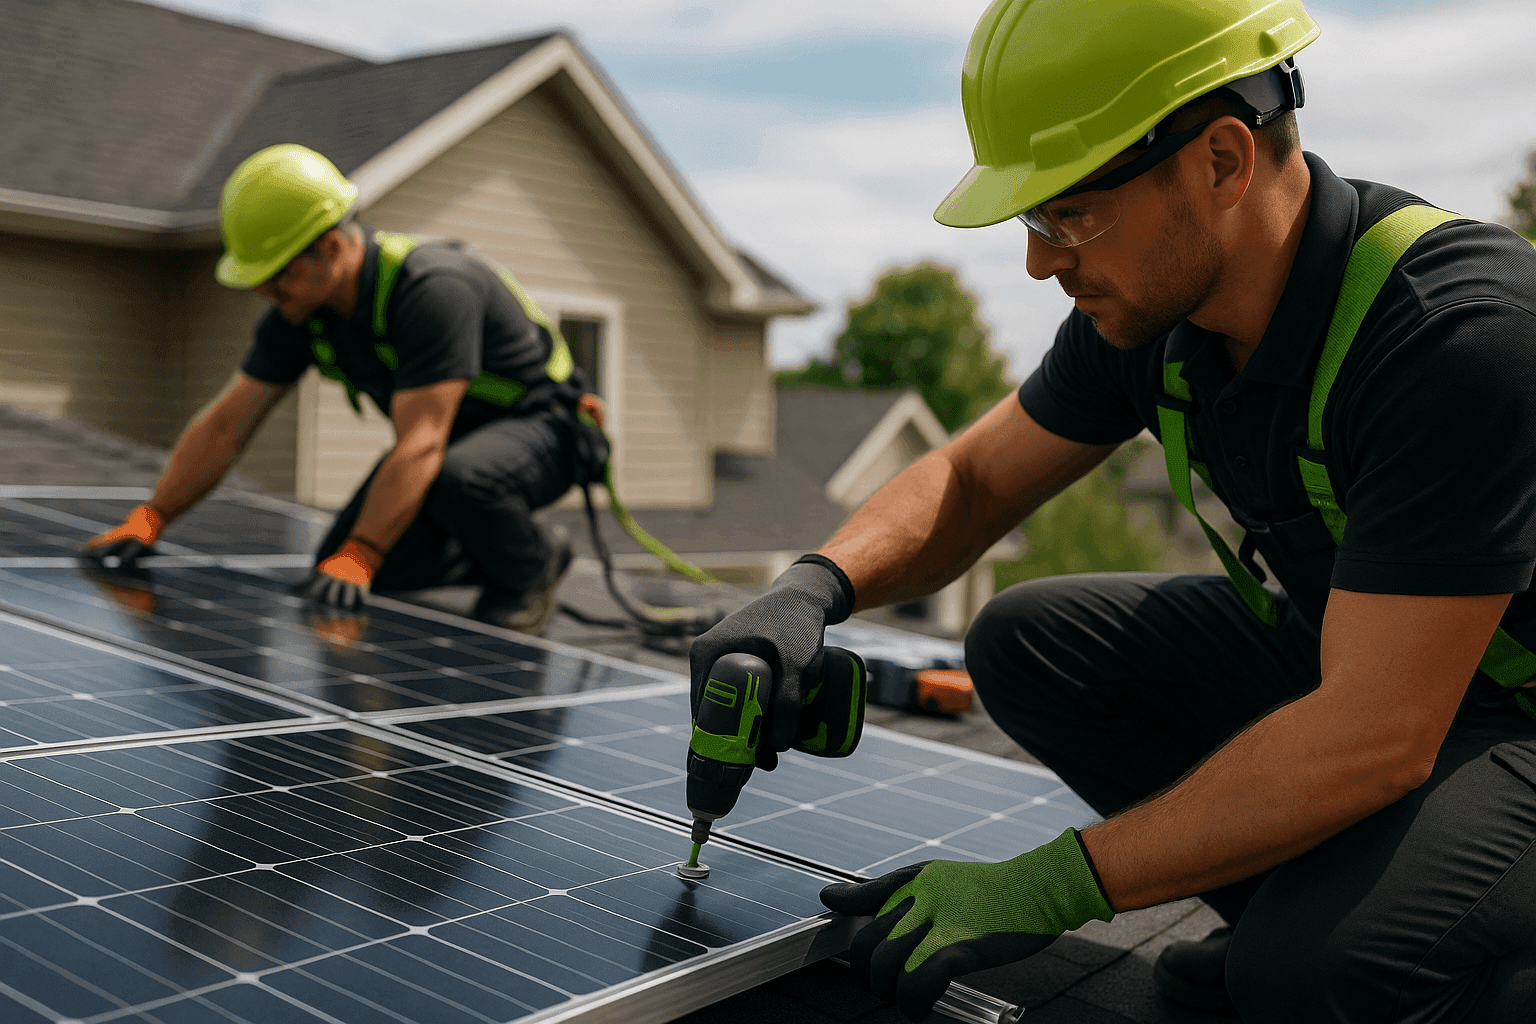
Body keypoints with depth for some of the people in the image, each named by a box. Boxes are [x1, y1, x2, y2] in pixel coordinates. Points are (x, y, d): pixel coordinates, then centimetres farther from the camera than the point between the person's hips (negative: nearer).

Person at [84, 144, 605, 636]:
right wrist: (148, 519, -6)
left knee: (459, 479, -41)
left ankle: (531, 566, -8)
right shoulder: (300, 314, -8)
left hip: (543, 423, -7)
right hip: (449, 430, 8)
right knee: (337, 564, -6)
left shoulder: (435, 289, -33)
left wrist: (357, 559, -43)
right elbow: (223, 427, 0)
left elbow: (419, 445, -38)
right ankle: (494, 557, 14)